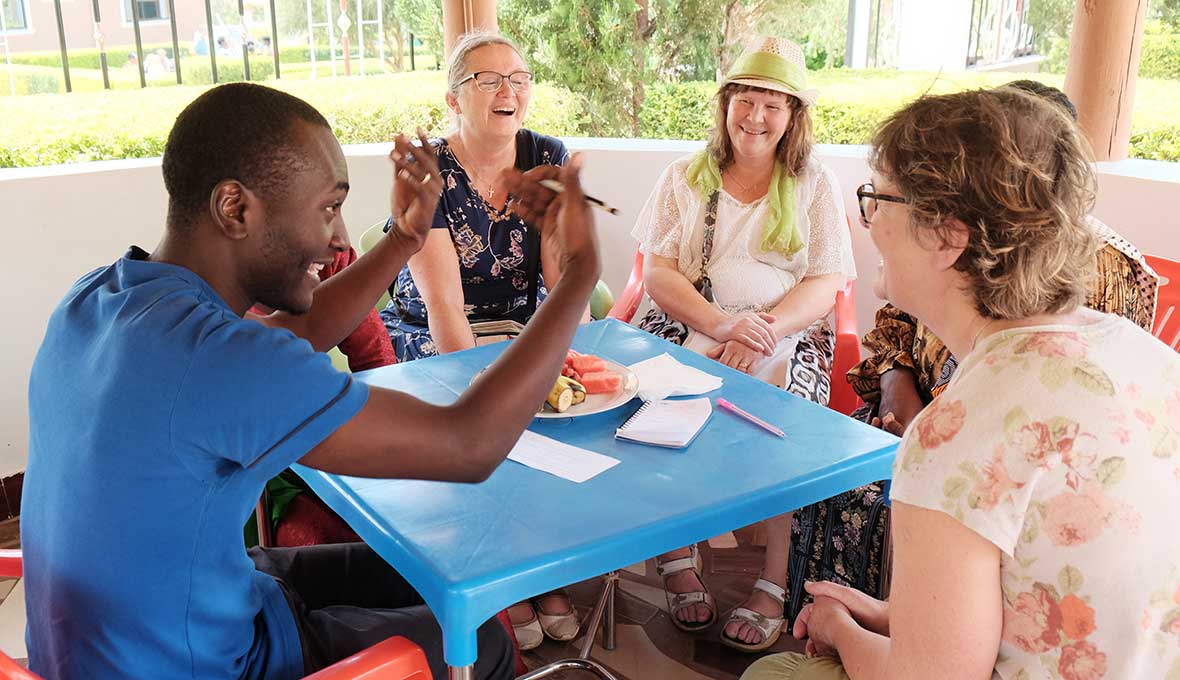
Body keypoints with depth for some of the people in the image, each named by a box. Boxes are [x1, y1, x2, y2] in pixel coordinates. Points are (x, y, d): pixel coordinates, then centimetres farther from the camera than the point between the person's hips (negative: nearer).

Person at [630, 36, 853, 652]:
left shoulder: (815, 186, 10)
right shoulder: (686, 178, 11)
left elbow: (826, 283, 1)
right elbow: (657, 274, 1)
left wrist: (766, 329, -18)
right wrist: (722, 325, -16)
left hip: (783, 335, -1)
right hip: (687, 328, 1)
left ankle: (773, 583, -19)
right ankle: (676, 555, -14)